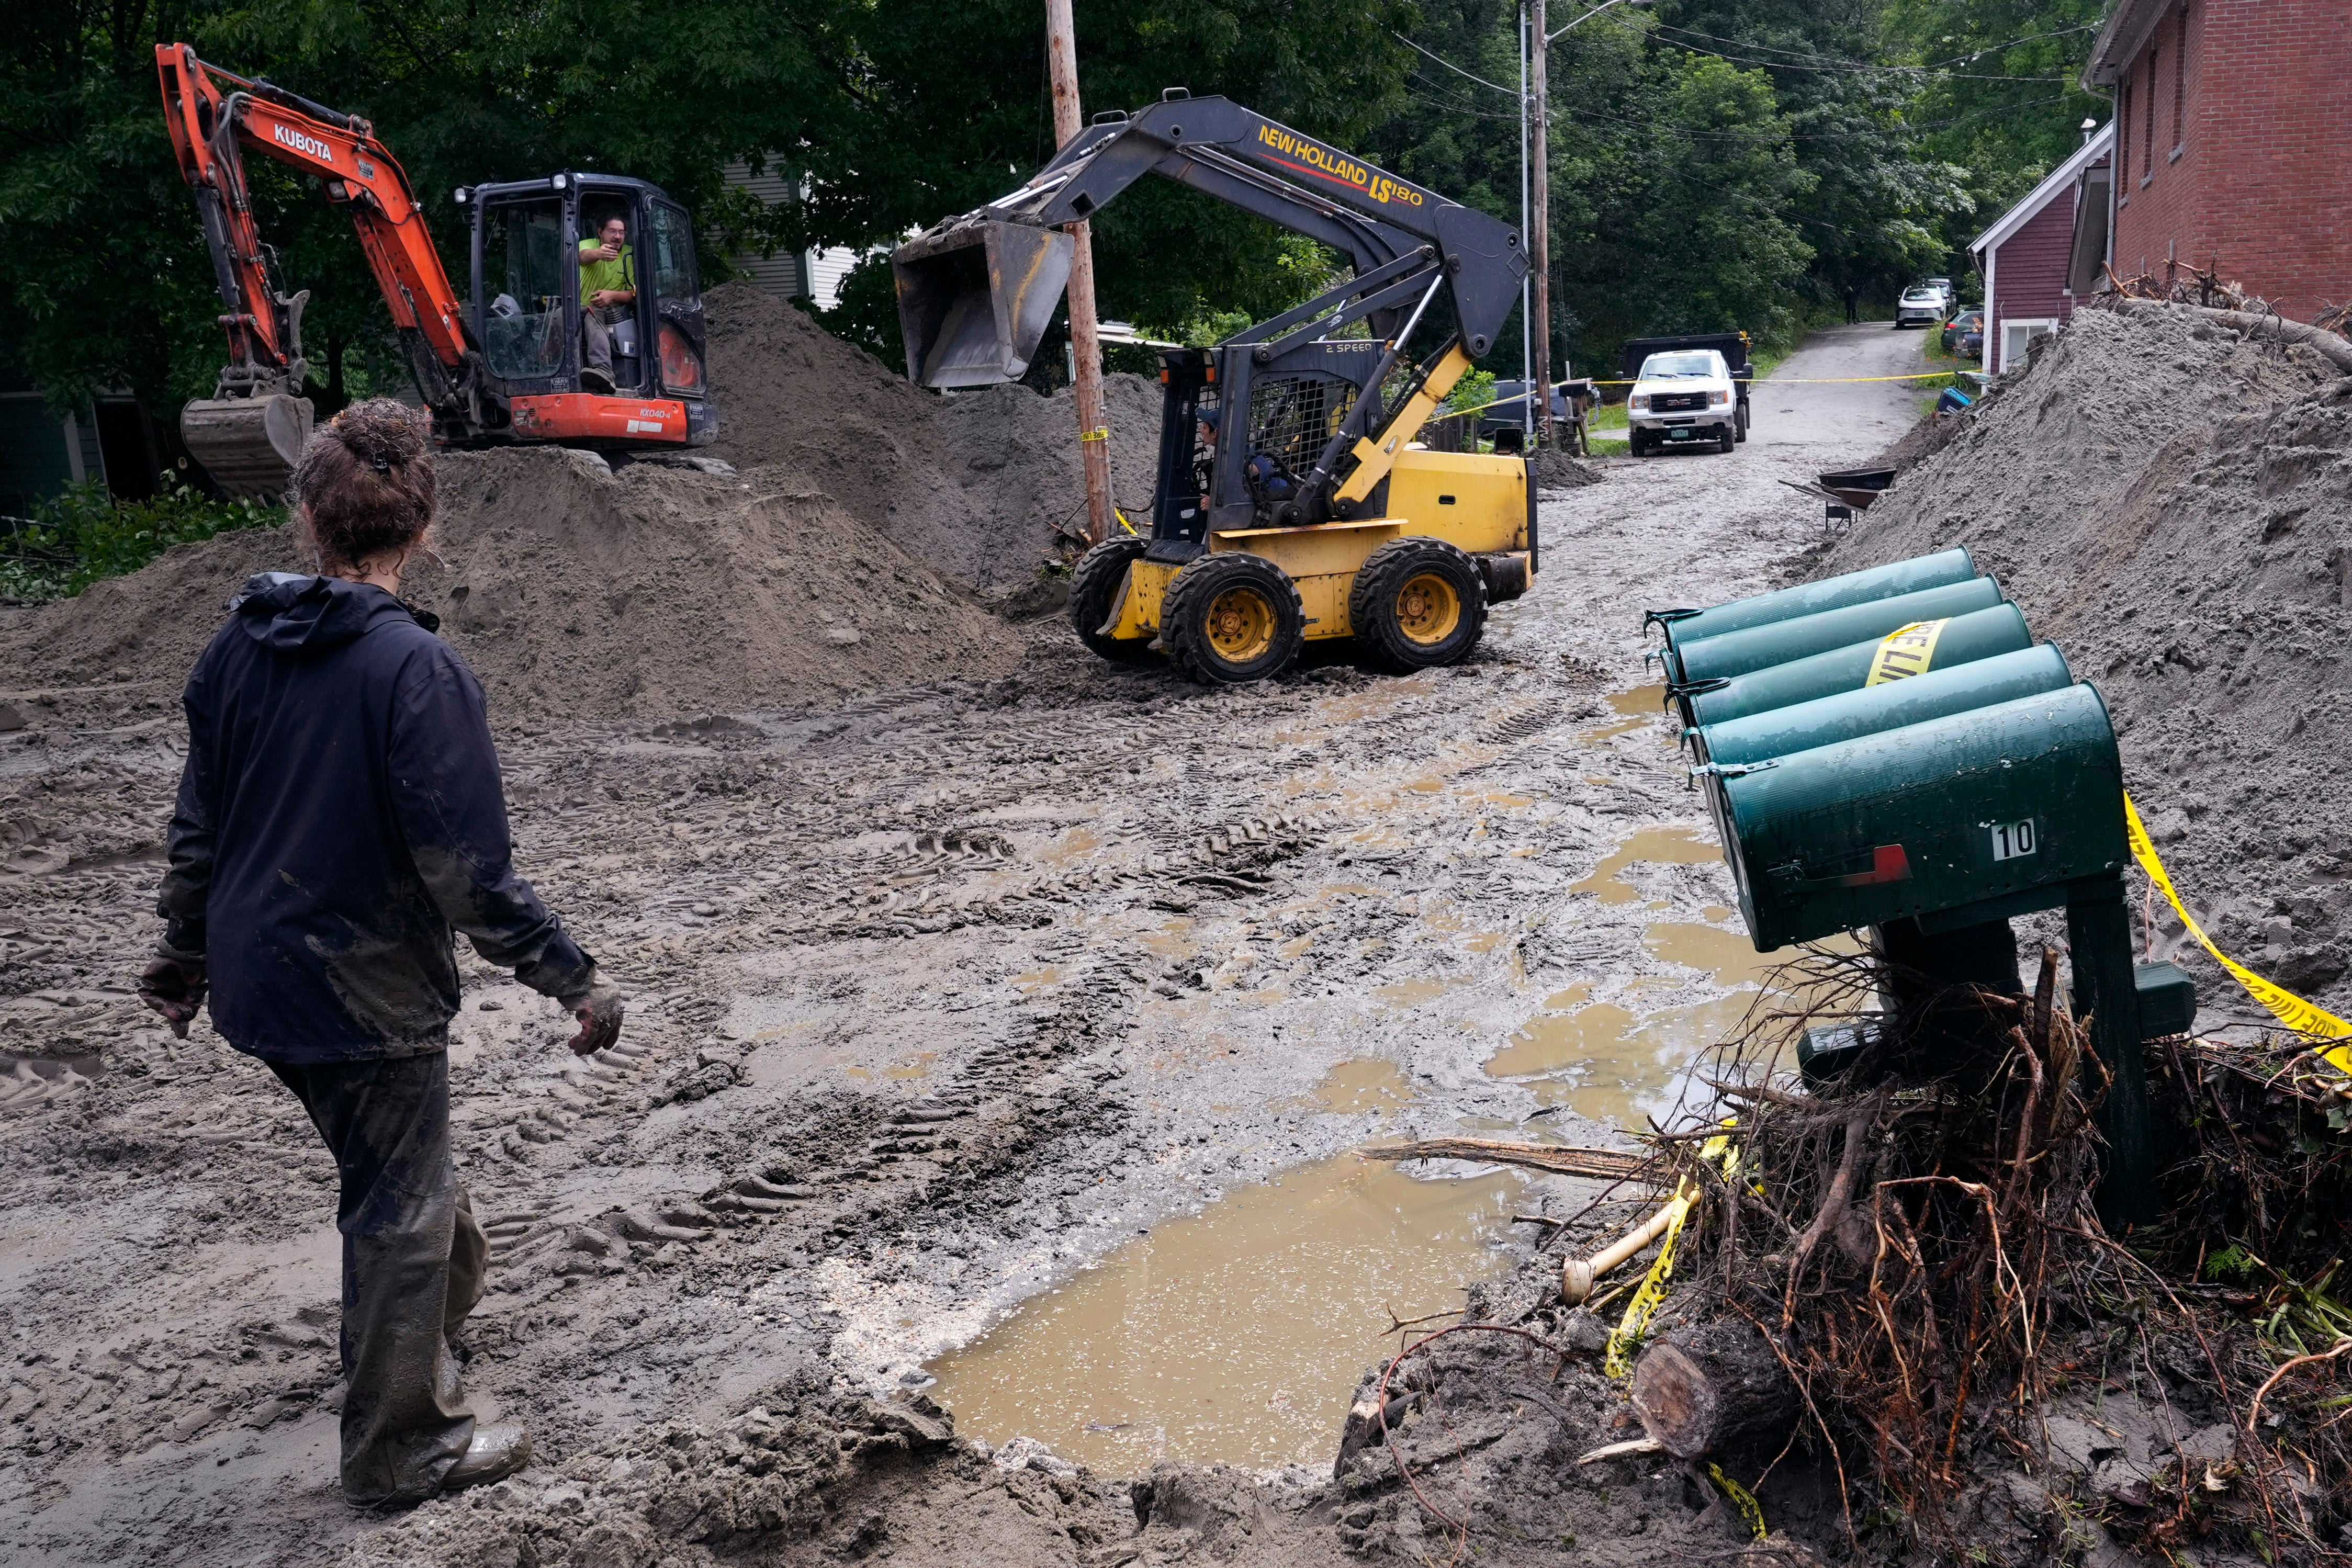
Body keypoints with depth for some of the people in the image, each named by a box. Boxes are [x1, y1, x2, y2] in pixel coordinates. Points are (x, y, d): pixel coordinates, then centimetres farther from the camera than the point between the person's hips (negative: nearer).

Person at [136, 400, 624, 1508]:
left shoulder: (239, 647, -1)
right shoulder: (418, 670, -23)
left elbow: (197, 823, 10)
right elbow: (469, 870, -23)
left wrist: (183, 955, 23)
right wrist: (573, 980, -14)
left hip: (254, 983, 7)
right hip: (366, 994, -7)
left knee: (391, 1165, 28)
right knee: (398, 1208, 8)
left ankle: (448, 1296, 51)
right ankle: (400, 1448, 23)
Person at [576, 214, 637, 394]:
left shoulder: (630, 256, 4)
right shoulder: (588, 245, 0)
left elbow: (633, 294, -2)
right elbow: (584, 256, -27)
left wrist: (612, 295, -24)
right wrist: (599, 254, -52)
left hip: (614, 312, 0)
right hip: (581, 307, 1)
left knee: (593, 316, -35)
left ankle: (601, 370, -56)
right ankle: (604, 372, -53)